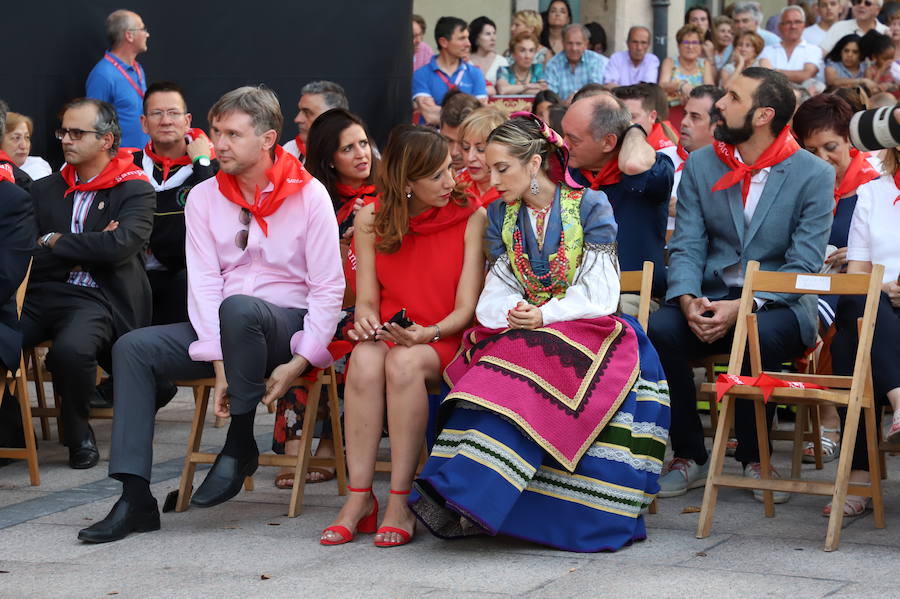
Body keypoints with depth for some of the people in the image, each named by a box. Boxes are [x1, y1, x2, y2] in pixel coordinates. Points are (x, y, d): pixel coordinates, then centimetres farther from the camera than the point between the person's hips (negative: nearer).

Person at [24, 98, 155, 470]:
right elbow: (26, 254, 6)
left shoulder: (135, 191, 3)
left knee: (71, 349, -36)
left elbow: (119, 245, -14)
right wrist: (85, 250, -8)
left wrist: (55, 242, -3)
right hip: (42, 295, 4)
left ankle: (78, 435, -8)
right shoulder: (45, 190, 17)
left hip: (96, 299, -4)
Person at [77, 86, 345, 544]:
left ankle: (240, 446, -19)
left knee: (238, 307, -37)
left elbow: (329, 288, -7)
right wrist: (219, 363, -16)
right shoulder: (204, 198, 6)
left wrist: (300, 361, -19)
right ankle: (135, 498, -21)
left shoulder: (308, 195, -4)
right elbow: (203, 282, -4)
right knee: (132, 348, -16)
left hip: (287, 323, -5)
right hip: (221, 333, 5)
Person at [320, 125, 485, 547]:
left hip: (445, 341, -2)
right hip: (389, 334, 2)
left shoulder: (471, 218, -2)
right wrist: (367, 320, -18)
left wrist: (428, 333, -25)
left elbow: (466, 308, -6)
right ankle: (359, 499, -30)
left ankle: (400, 503, -31)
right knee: (365, 359, -34)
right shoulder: (371, 219, 5)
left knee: (404, 362, -36)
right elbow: (367, 299, 6)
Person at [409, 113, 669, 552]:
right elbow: (496, 293, 9)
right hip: (522, 331, 4)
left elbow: (598, 293, -6)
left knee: (531, 371, -36)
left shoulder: (589, 206, 1)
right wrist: (512, 314, -14)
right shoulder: (501, 215, 15)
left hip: (586, 330, -4)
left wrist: (546, 316, -20)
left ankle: (468, 491, -46)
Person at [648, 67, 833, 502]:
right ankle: (688, 457, -11)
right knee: (658, 329, -27)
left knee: (757, 336, -37)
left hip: (778, 306, -3)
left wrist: (742, 308, -23)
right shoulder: (700, 165, 6)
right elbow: (685, 248, 2)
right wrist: (689, 302, -20)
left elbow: (804, 265, -10)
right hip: (709, 299, 3)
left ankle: (754, 458, -13)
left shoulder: (814, 175, -5)